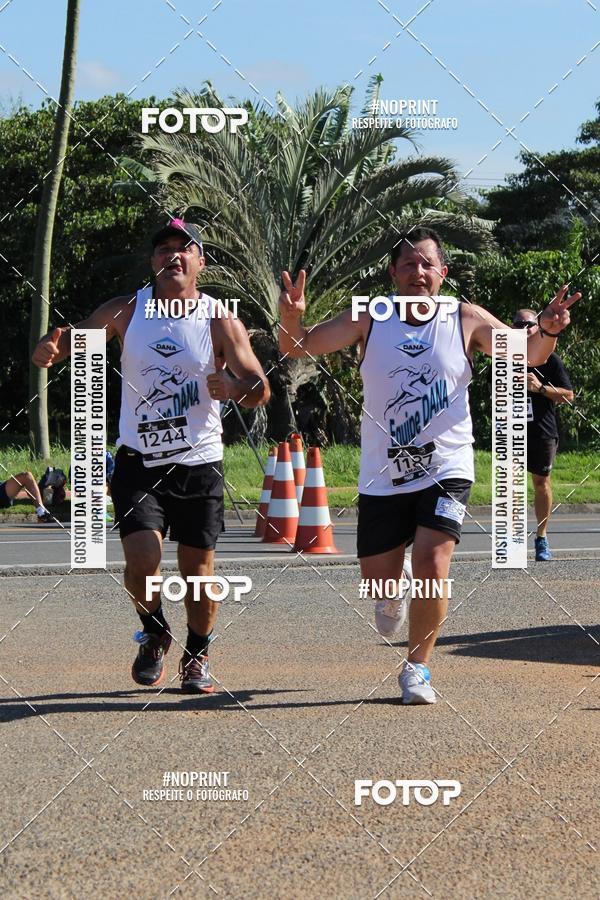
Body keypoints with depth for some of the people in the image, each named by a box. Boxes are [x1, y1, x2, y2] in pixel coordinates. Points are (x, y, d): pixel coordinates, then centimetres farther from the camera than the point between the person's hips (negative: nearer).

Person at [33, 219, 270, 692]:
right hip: (139, 460, 0)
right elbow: (72, 341, -1)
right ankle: (155, 634, 16)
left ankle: (197, 655, 29)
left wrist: (233, 387, -29)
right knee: (142, 561, -14)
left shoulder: (220, 320, -5)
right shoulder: (126, 312, -1)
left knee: (198, 568, 4)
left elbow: (260, 389, -5)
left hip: (199, 462, 0)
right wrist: (50, 350, -26)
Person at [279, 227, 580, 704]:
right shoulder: (369, 320, -3)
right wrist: (290, 319, -29)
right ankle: (394, 600, 46)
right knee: (379, 579, 7)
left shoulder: (466, 320, -3)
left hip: (445, 471, -1)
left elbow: (526, 355, -2)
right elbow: (298, 347, -6)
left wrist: (547, 331, -25)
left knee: (432, 566, -17)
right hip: (383, 476, 1)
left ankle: (418, 667, 1)